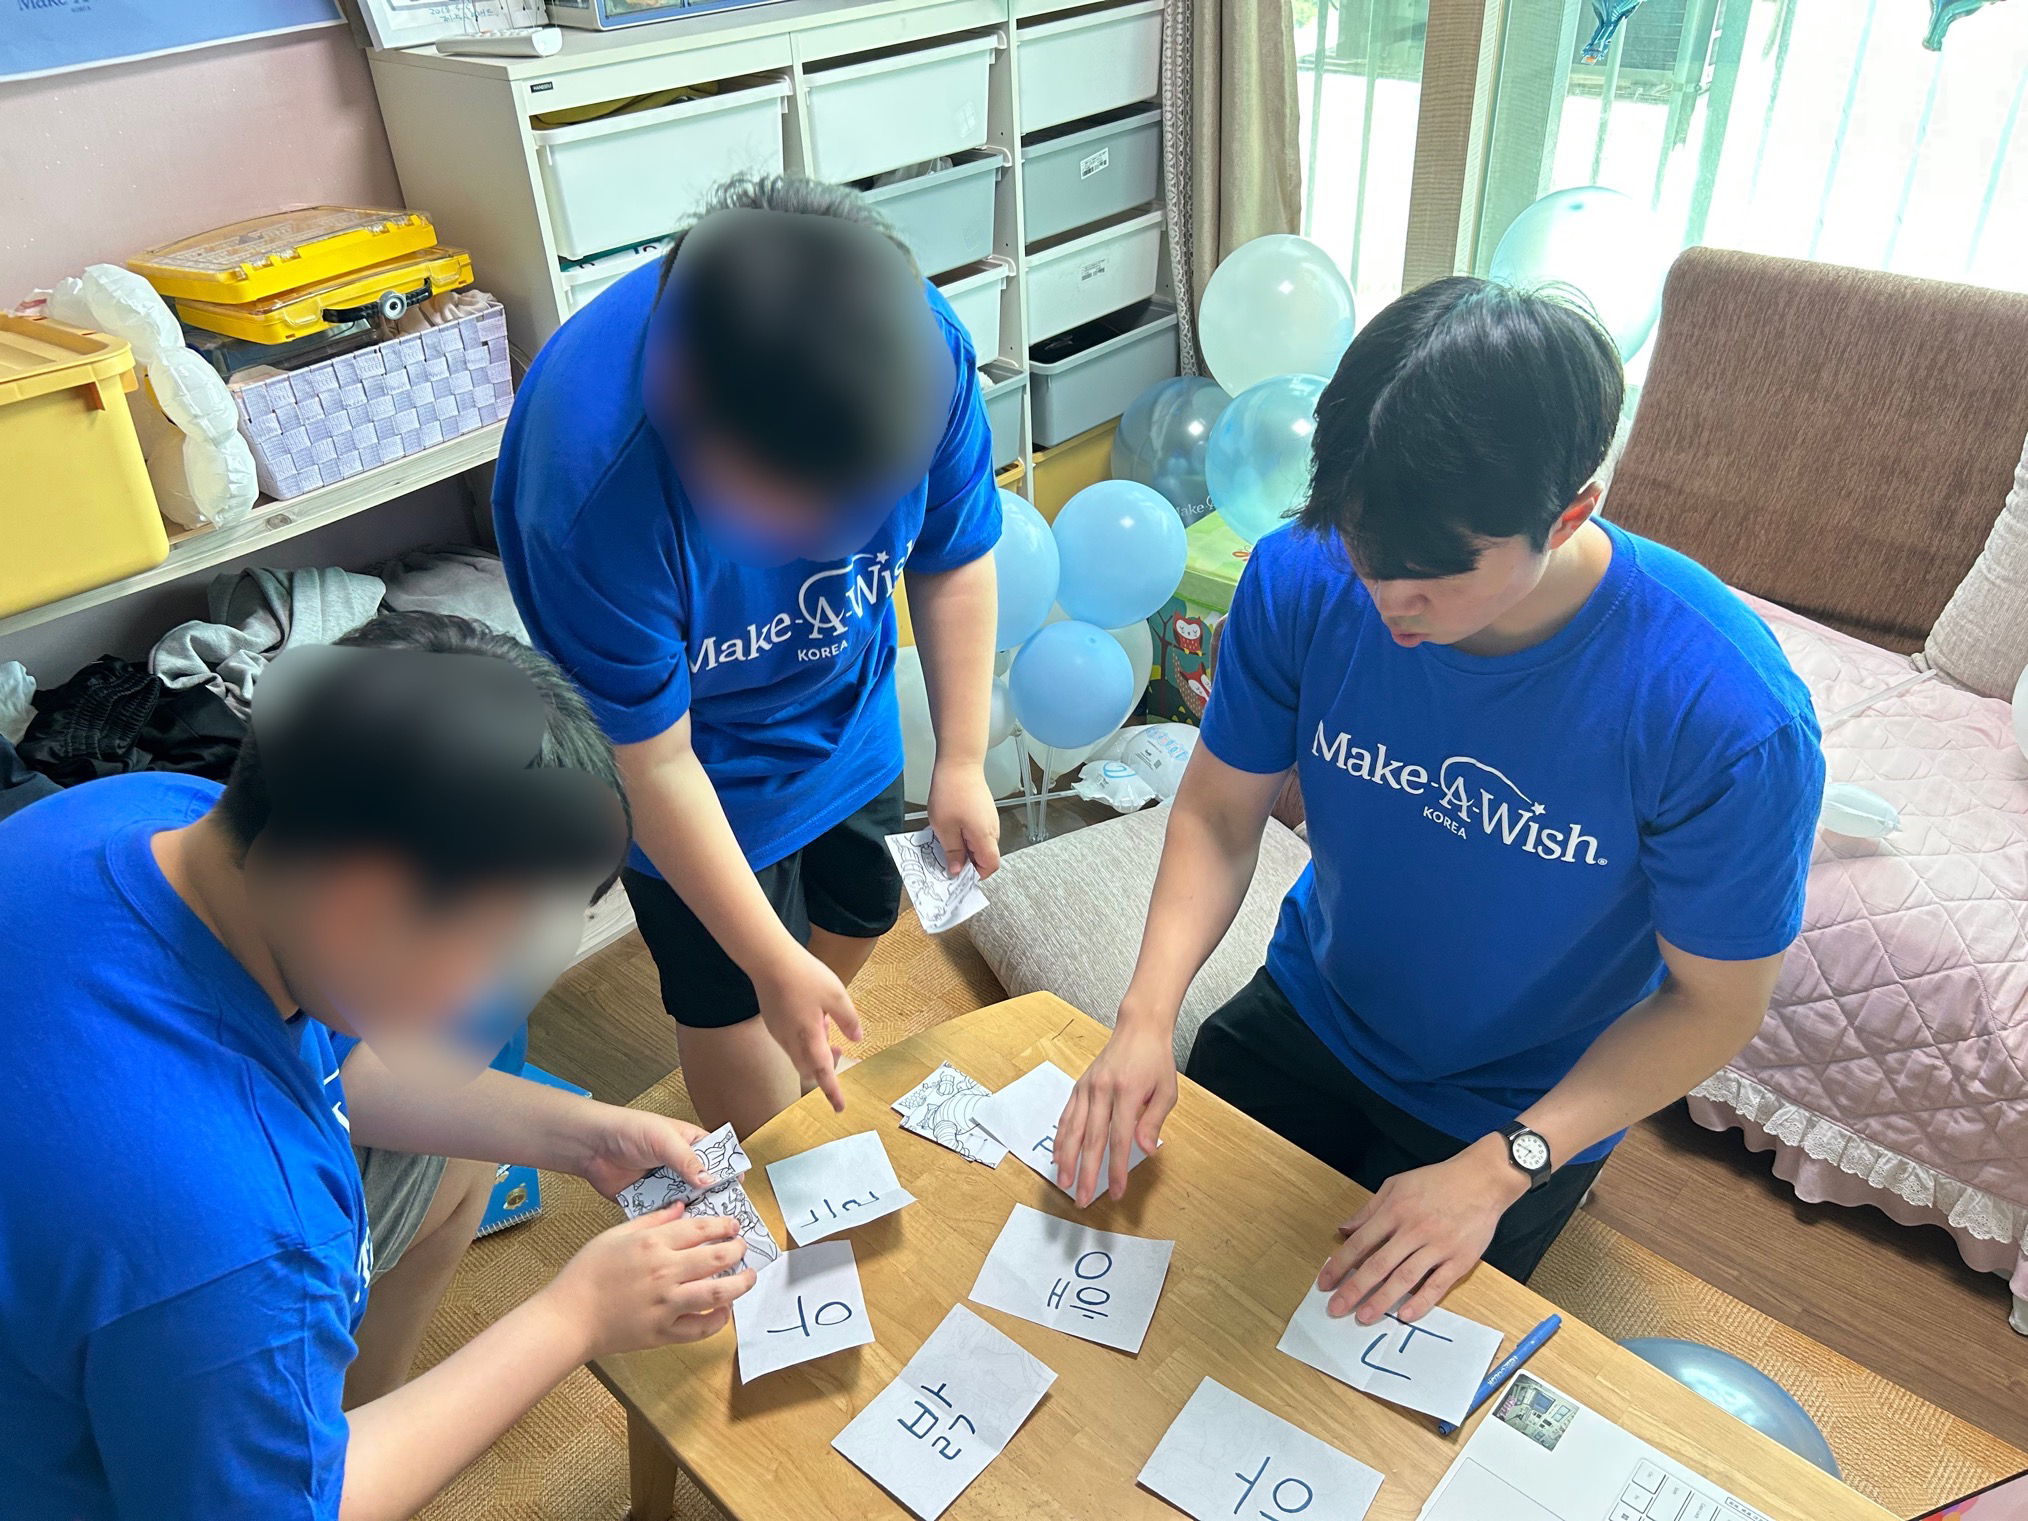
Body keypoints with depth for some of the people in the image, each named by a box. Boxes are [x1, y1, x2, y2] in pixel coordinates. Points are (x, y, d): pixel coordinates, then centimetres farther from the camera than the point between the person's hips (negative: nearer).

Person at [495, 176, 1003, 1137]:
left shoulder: (919, 338, -29)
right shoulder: (595, 483, -40)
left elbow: (955, 557, -9)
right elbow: (652, 763, -28)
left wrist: (962, 762, -9)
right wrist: (775, 964, -21)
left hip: (852, 715, 5)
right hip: (707, 770, -4)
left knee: (857, 918, 26)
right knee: (733, 1001, 10)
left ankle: (812, 1061, 59)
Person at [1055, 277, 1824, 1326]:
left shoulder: (1727, 715, -33)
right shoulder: (1304, 574, -24)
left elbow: (1713, 1003, -18)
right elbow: (1218, 810, -10)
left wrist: (1493, 1174, -25)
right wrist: (1147, 1014, -25)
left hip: (1512, 1110, -2)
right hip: (1304, 1014, 3)